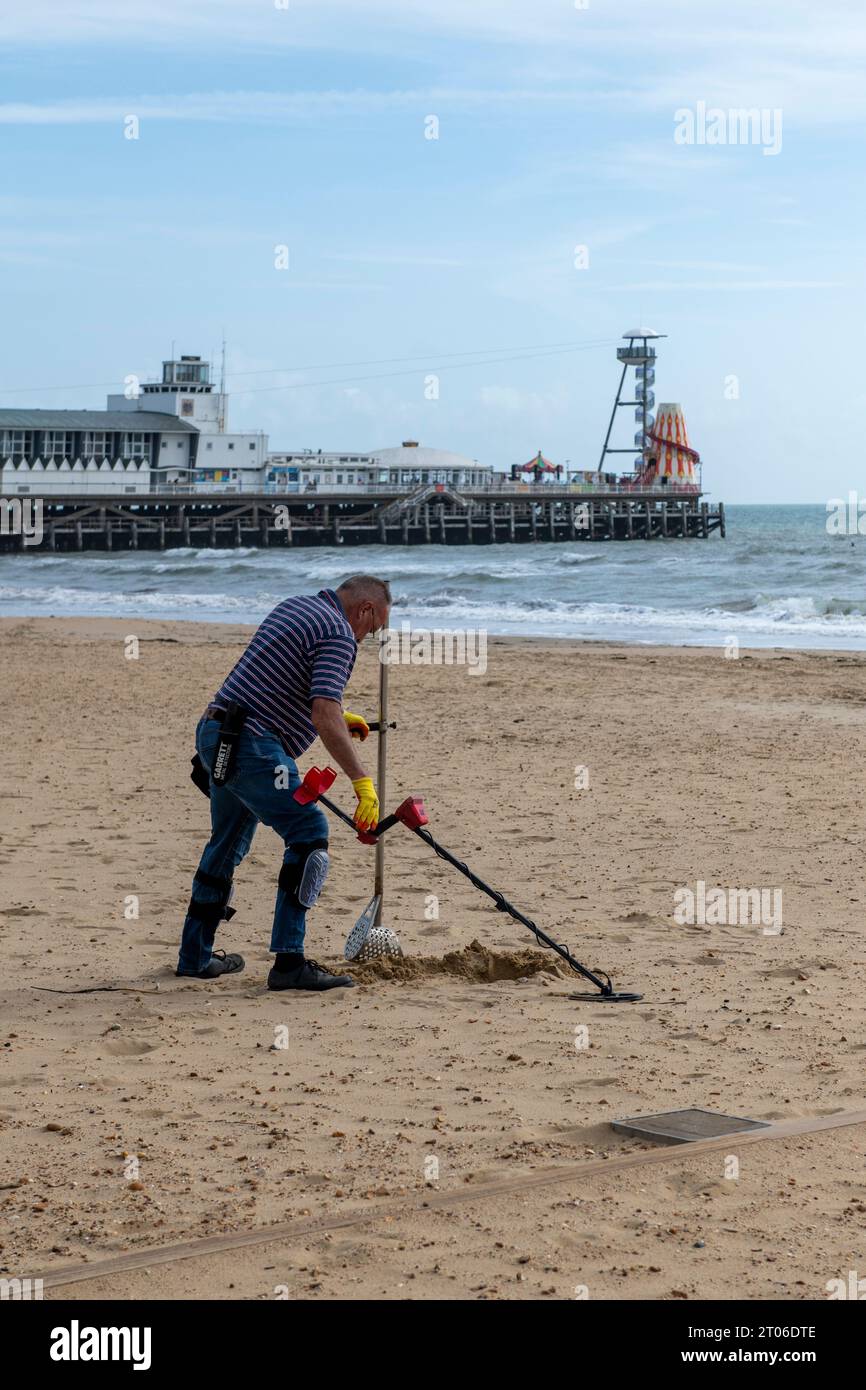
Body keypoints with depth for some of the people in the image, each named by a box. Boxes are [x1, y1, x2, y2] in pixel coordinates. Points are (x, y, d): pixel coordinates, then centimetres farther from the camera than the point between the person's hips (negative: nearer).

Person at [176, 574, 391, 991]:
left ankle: (196, 956, 31)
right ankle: (289, 961, -17)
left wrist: (340, 717, 42)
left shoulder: (296, 606, 20)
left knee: (228, 843, 22)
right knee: (309, 834, -11)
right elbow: (324, 715, -22)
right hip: (253, 745, -10)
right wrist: (361, 780, -21)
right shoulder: (338, 635, -10)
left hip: (215, 734, 10)